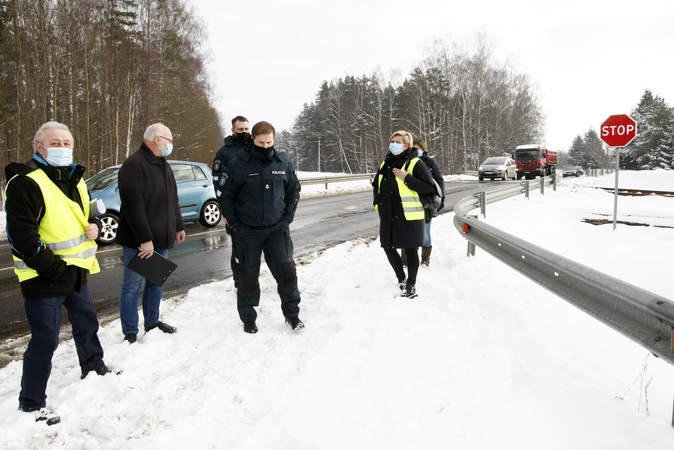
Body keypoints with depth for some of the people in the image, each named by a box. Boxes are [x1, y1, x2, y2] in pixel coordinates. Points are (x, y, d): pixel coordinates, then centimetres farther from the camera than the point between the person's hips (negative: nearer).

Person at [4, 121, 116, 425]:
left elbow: (85, 215, 24)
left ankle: (94, 370, 46)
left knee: (87, 322, 23)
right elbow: (21, 235, -22)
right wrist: (53, 268, -21)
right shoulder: (25, 182, -18)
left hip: (76, 270, 9)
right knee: (45, 340, -1)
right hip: (44, 278, -8)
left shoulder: (75, 180, 9)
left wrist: (93, 227, 0)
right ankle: (31, 403, 17)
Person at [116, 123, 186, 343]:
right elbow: (133, 206, -23)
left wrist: (178, 226, 20)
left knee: (156, 282, 17)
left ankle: (152, 322, 31)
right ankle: (130, 333, 9)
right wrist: (144, 239, -24)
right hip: (139, 241, -9)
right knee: (132, 286, 1)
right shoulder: (133, 165, -16)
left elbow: (172, 199, 22)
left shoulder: (163, 164, 15)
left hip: (161, 238, 9)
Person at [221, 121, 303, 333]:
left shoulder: (283, 163, -1)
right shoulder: (238, 164, -10)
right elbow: (227, 196, -3)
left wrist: (287, 217, 2)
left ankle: (292, 313, 17)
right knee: (248, 275, 8)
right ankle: (248, 318, 24)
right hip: (248, 230, -2)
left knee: (287, 270, -1)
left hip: (277, 228, 2)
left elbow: (294, 190, 9)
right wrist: (235, 224, -6)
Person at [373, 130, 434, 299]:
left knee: (410, 250, 6)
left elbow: (428, 186, -16)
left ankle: (411, 284, 20)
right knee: (389, 247, 11)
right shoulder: (385, 164, 11)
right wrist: (378, 204, 13)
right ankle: (401, 279, 31)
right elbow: (377, 185, 25)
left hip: (409, 215, -6)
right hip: (388, 215, 7)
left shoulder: (415, 163, -9)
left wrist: (406, 178, -21)